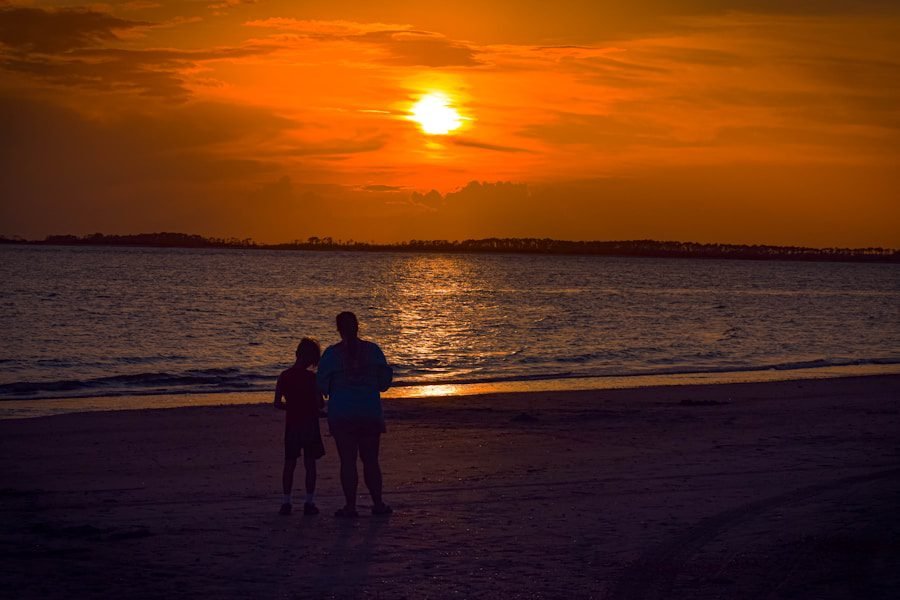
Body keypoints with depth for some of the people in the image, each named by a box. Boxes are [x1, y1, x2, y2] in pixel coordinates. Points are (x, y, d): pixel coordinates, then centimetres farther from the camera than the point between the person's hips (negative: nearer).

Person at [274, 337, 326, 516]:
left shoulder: (284, 376, -2)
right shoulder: (311, 377, -12)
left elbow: (277, 403, -2)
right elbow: (320, 404, -12)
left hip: (291, 424, 3)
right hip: (309, 424, -3)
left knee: (289, 463, 11)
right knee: (310, 463, 4)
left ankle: (286, 503, 8)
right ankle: (309, 503, 4)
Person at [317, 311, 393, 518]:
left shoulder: (332, 353, -6)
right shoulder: (373, 350, 0)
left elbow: (322, 384, -4)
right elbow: (385, 380, 5)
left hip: (342, 414, -2)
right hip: (371, 413, 2)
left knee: (347, 461, 2)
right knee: (371, 460, 12)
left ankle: (350, 505, 0)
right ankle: (378, 503, 14)